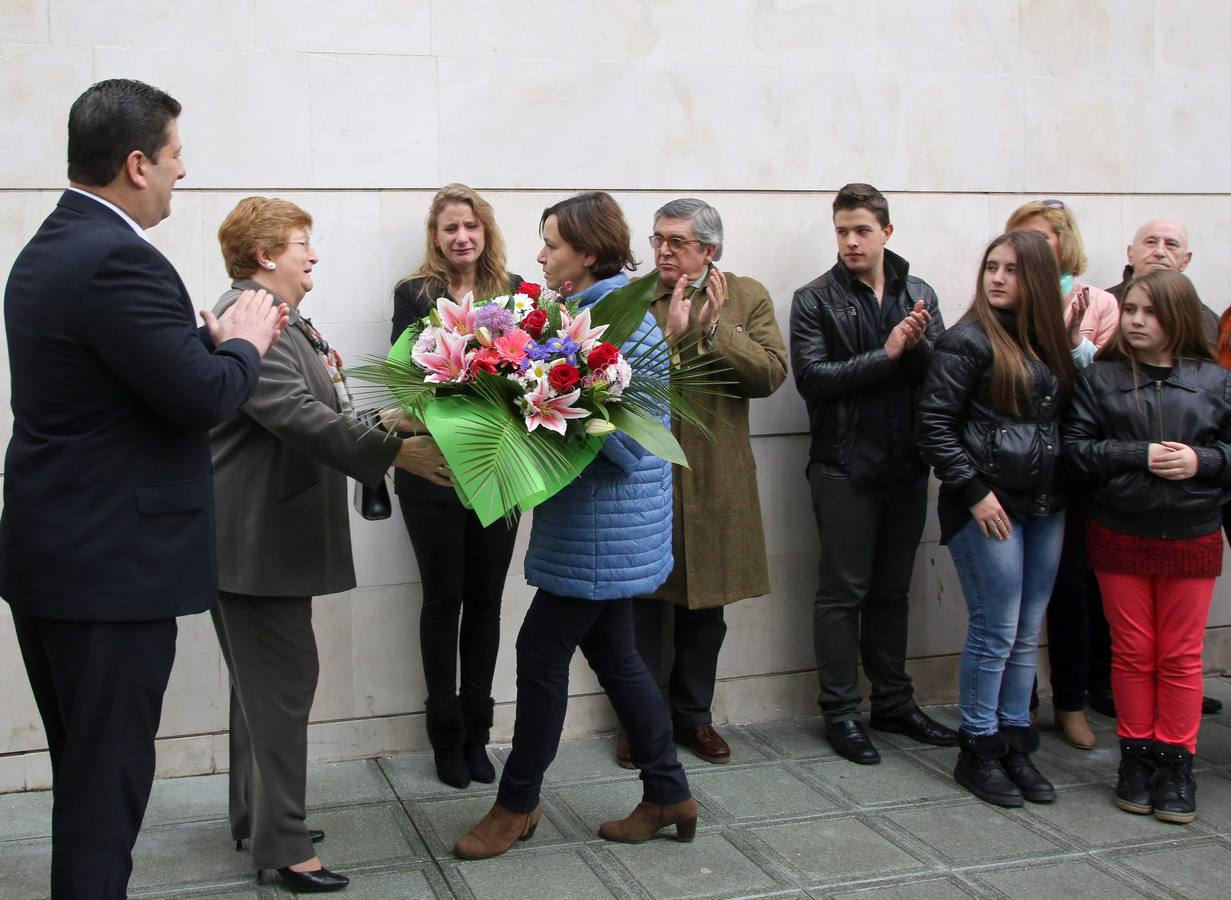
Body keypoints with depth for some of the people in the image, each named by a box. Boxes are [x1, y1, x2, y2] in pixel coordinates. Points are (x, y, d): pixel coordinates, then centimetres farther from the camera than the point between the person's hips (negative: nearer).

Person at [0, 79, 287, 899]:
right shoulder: (117, 258, -20)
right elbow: (203, 398, -23)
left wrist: (214, 339, 9)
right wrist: (244, 343, -5)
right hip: (112, 566, -10)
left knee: (84, 770, 21)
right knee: (108, 779, 3)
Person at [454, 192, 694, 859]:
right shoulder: (592, 307, 14)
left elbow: (625, 433, -22)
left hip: (603, 521, -10)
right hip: (603, 521, 10)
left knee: (543, 650, -1)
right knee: (612, 651, 14)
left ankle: (516, 804, 15)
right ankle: (669, 794, 24)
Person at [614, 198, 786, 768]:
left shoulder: (747, 298, 3)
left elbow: (771, 374, -8)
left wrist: (715, 328, -18)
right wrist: (670, 331, -21)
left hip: (715, 484, 2)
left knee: (705, 608, 13)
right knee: (648, 608, 5)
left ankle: (693, 715, 29)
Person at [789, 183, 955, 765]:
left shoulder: (918, 294, 9)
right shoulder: (815, 300, -2)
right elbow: (812, 377, -14)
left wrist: (919, 345, -18)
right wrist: (887, 354, -17)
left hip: (906, 465, 4)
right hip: (845, 466, -4)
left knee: (892, 590, 14)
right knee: (843, 592, 2)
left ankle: (892, 701, 26)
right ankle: (840, 712, 12)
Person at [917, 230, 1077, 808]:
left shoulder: (1047, 342, 11)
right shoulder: (968, 340, -9)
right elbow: (935, 424, -12)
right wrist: (973, 491, -14)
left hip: (1043, 507, 7)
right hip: (987, 506, -7)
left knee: (1027, 634, 11)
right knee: (995, 632, -2)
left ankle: (1015, 746, 22)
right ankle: (978, 753, 12)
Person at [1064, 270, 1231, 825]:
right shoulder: (1101, 378, -1)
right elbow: (1075, 446, -7)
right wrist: (1140, 455, -17)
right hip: (1119, 535, 0)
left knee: (1180, 655, 8)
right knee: (1133, 652, 9)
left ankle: (1176, 761, 19)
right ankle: (1136, 756, 22)